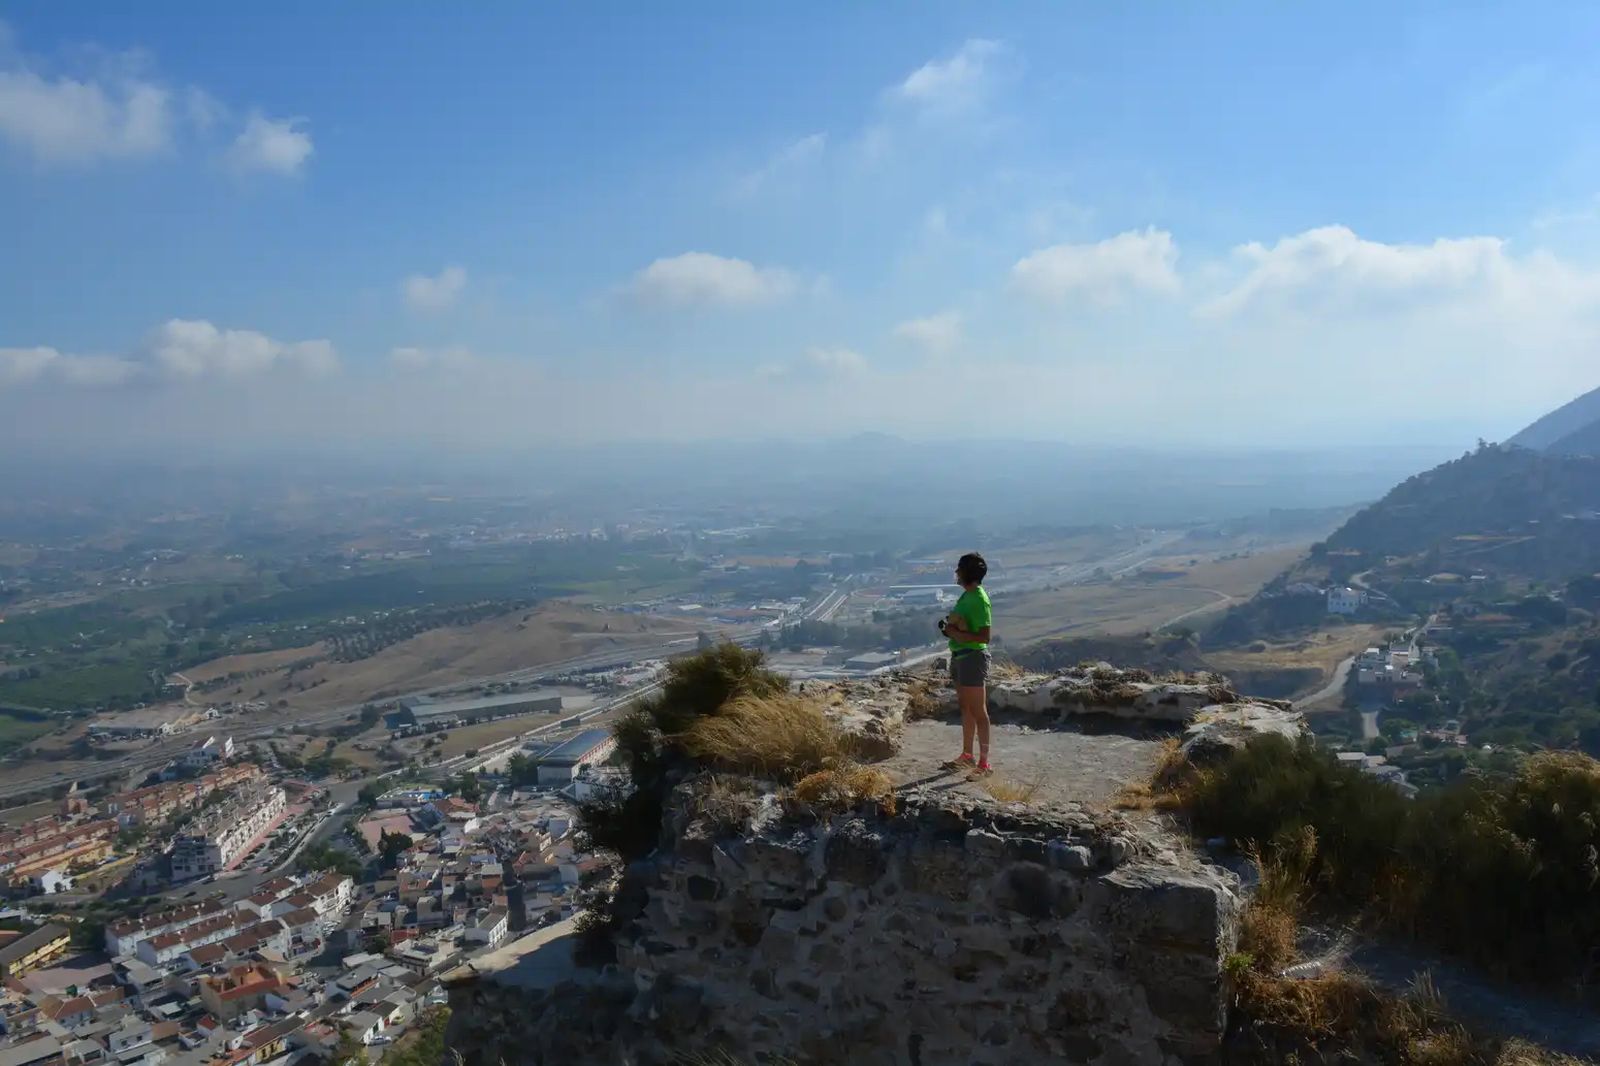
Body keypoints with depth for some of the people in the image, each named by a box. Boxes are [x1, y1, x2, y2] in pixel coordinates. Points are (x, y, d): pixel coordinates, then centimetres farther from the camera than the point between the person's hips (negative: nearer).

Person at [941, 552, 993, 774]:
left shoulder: (979, 600, -19)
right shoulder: (966, 595, 10)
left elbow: (984, 637, -23)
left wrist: (957, 633, -21)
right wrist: (950, 627, 4)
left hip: (973, 657, -10)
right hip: (959, 656, 10)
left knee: (978, 712, -4)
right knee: (966, 708, 18)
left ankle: (984, 762, 2)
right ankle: (967, 754, 30)